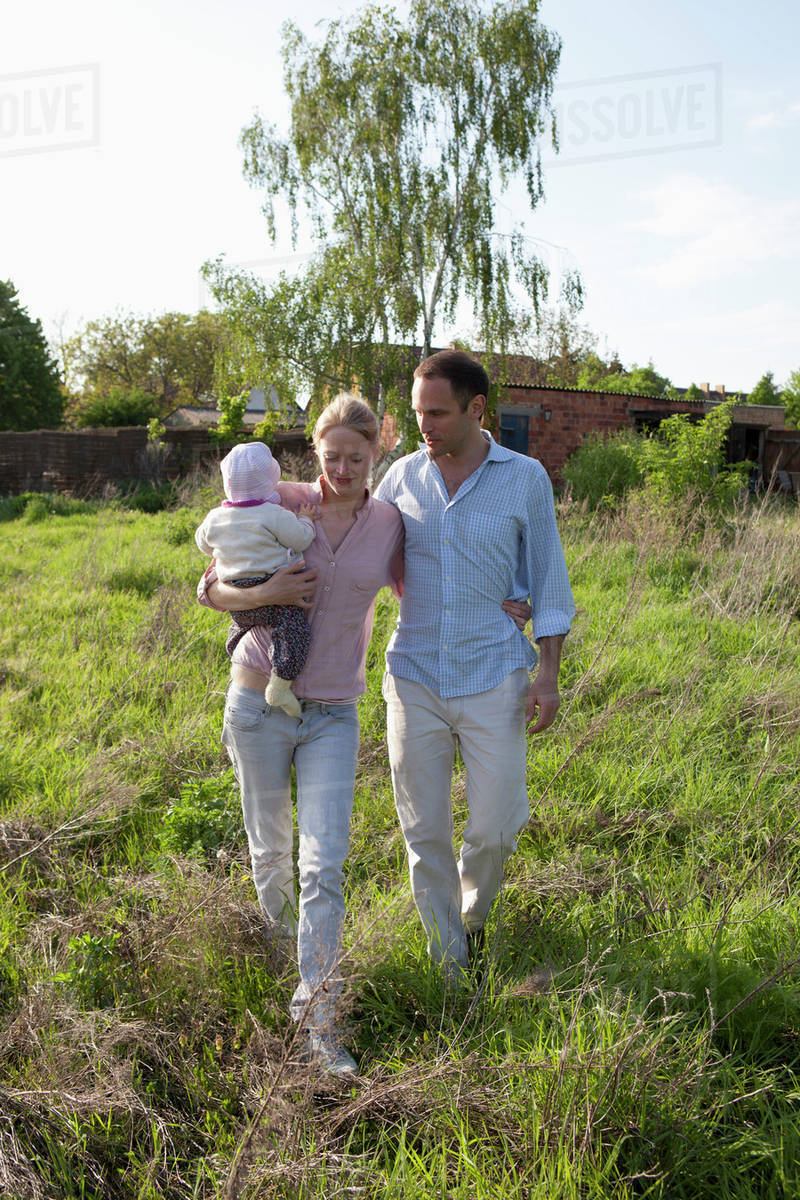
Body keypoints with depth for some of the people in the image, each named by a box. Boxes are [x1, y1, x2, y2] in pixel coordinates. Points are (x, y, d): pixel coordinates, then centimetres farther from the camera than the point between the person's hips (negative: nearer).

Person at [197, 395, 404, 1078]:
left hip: (333, 714, 1)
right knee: (271, 848, 16)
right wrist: (264, 594, -21)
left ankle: (319, 1018, 2)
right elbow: (211, 589, -1)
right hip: (260, 700, 0)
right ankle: (276, 936, 46)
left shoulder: (389, 523, 1)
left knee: (325, 863, -7)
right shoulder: (280, 505, -6)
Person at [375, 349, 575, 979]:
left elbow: (548, 581, 2)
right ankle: (450, 963, 28)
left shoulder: (525, 478, -3)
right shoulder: (402, 477, 3)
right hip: (414, 678, 2)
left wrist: (548, 673, -4)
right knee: (425, 831, 8)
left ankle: (473, 912, 37)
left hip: (493, 679, -2)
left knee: (496, 828, 2)